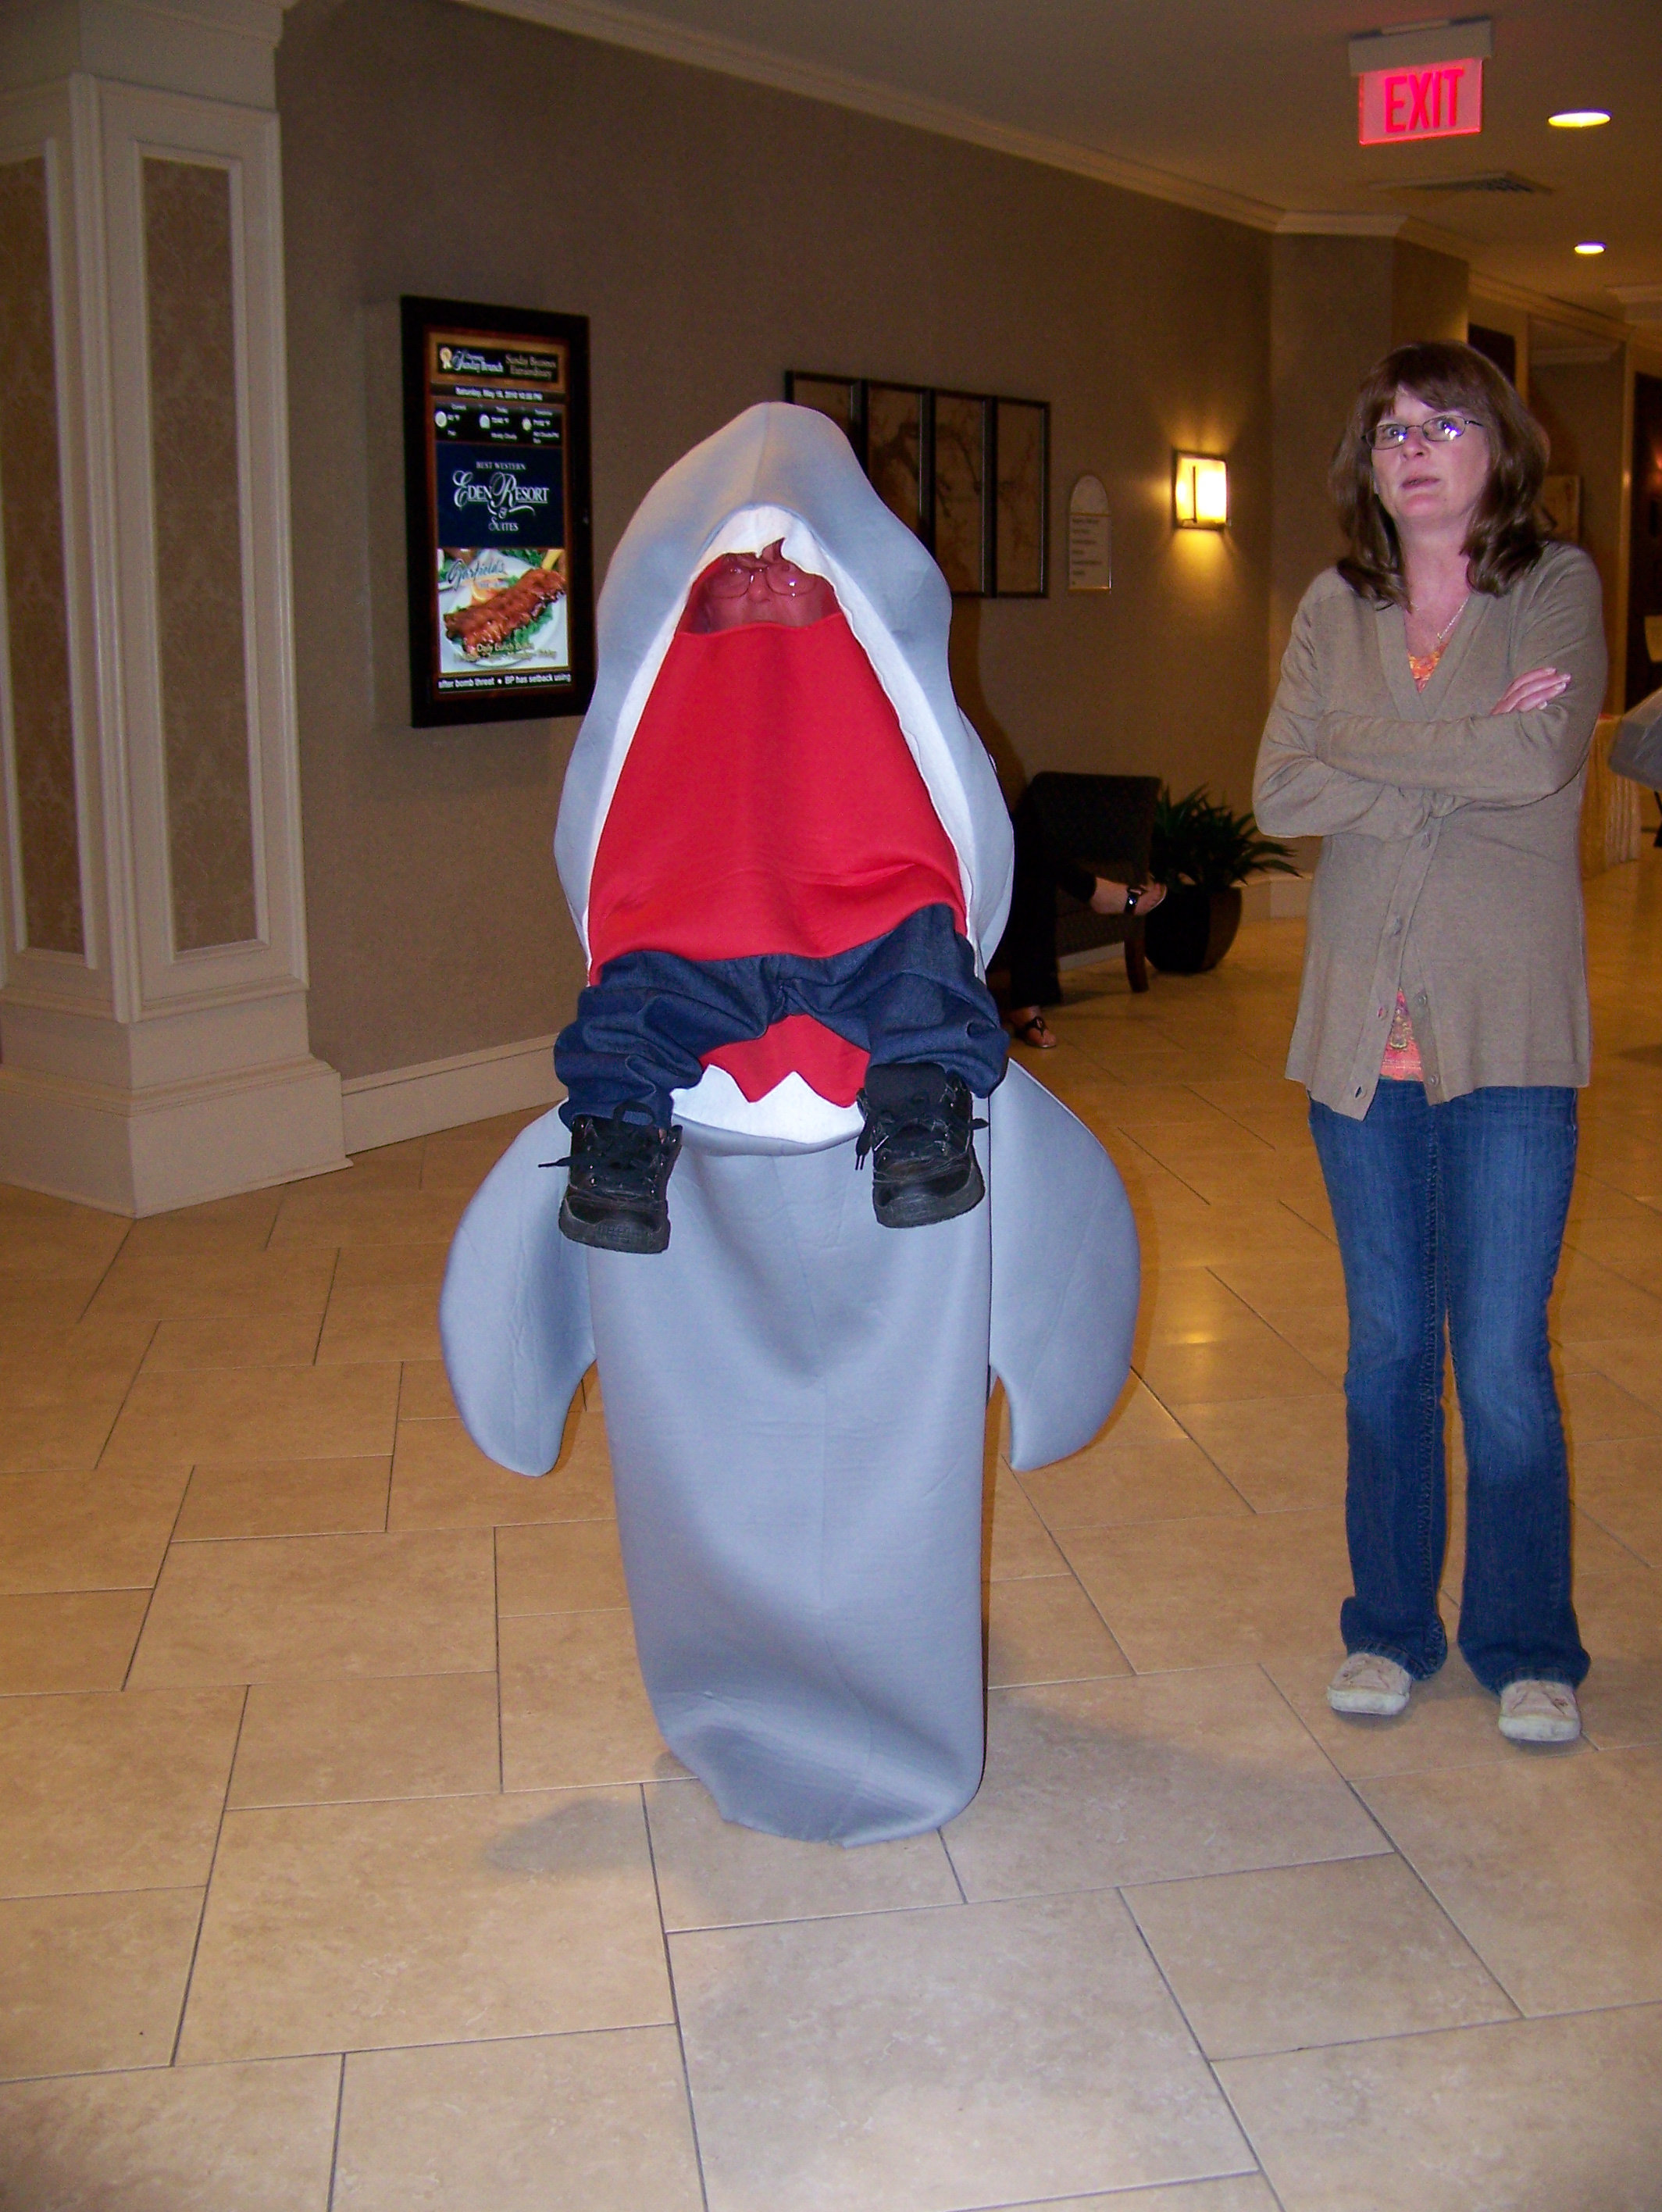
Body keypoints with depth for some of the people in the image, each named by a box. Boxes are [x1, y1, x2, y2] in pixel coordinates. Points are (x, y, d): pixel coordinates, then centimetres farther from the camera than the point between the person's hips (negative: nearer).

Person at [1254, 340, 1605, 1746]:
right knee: (1386, 1346, 11)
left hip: (1506, 1034, -3)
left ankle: (1527, 1643, 18)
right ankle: (1392, 1625, 26)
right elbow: (1280, 796, -5)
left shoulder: (1557, 589, 2)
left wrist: (1363, 756, -9)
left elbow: (1545, 758, -16)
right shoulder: (1334, 611, 10)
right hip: (1363, 1032, 3)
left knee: (1503, 1359, -1)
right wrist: (1467, 755, -11)